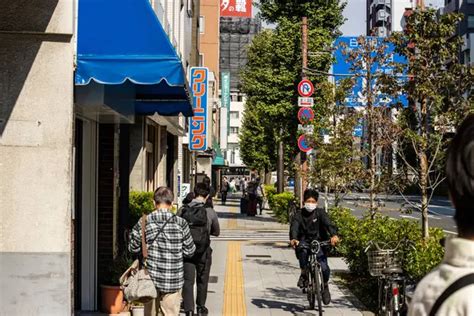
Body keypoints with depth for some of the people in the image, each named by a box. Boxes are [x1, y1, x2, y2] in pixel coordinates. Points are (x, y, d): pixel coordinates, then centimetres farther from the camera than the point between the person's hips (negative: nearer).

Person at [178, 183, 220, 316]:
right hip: (203, 251, 0)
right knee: (202, 281, 17)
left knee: (188, 281, 5)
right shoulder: (210, 212, -11)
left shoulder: (182, 210, -7)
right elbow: (216, 232, 3)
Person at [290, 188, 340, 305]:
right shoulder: (299, 214, -1)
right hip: (304, 242, 0)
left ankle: (325, 286, 19)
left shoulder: (320, 213, -2)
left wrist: (334, 235, -40)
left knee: (324, 268, -14)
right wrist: (293, 239, -39)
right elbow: (294, 227, -17)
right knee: (302, 249, -37)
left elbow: (328, 223, -19)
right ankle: (304, 273, -11)